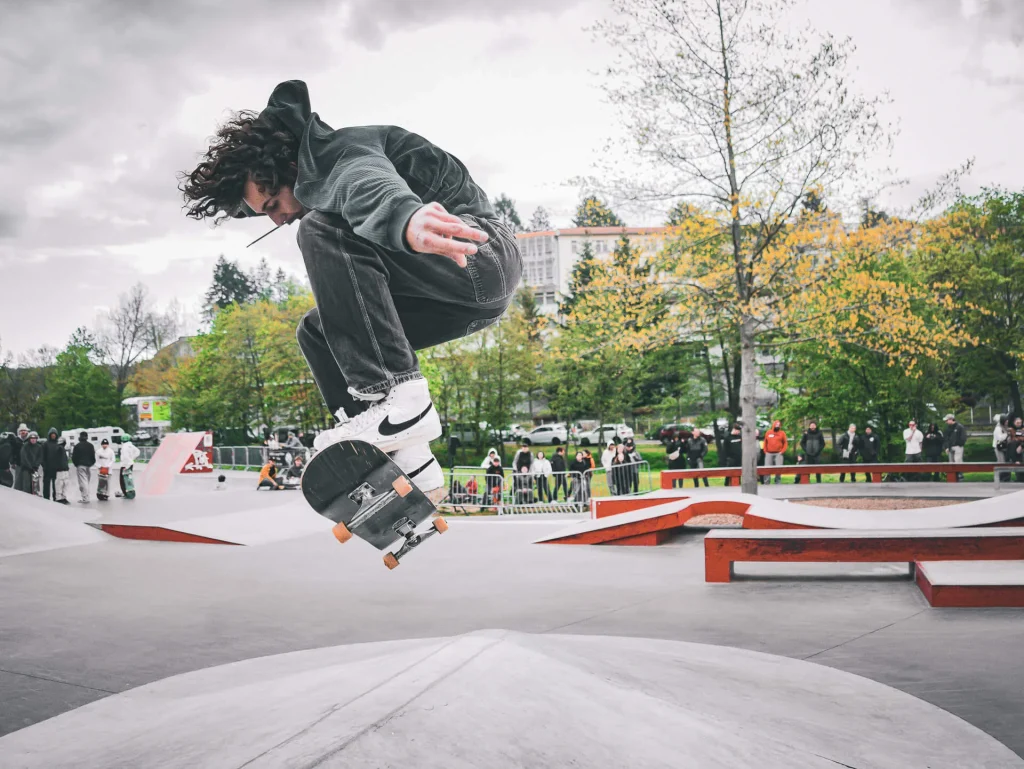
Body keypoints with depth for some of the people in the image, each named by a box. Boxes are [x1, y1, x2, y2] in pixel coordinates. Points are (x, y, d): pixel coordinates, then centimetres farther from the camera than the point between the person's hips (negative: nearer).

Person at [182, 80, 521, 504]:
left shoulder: (342, 151, -12)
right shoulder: (321, 177, 19)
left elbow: (368, 184, -36)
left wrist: (405, 219, -54)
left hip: (483, 255, -10)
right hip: (461, 301, 10)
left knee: (323, 231, -23)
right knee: (317, 331, 10)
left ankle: (394, 398, -29)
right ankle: (408, 468, 2)